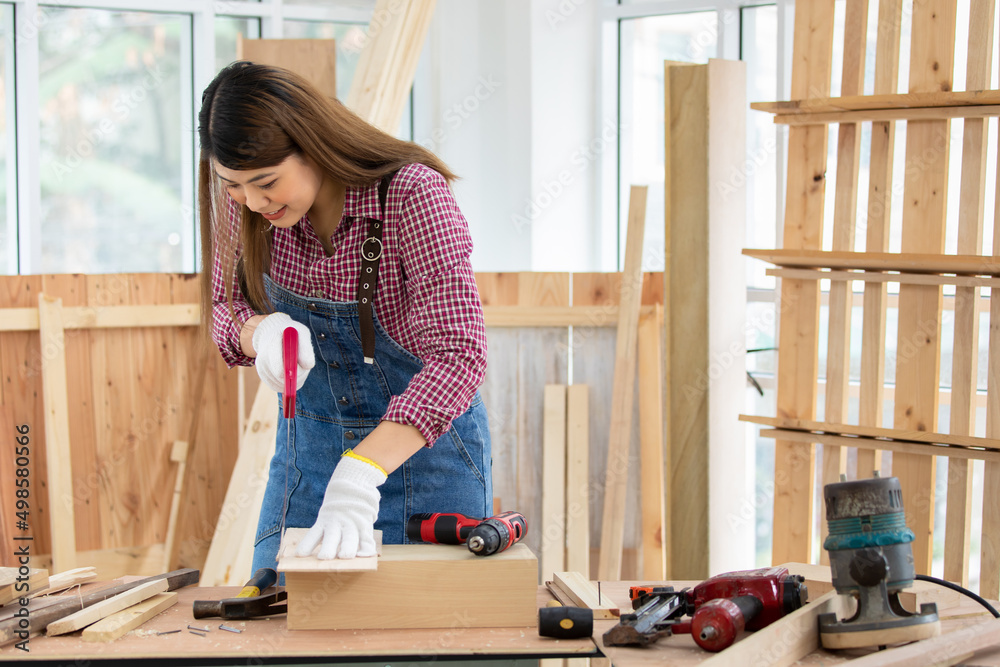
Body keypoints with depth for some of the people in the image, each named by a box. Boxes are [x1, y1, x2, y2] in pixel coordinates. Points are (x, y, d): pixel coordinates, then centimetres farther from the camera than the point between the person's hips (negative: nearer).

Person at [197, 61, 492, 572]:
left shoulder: (412, 195, -27)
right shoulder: (240, 199, -12)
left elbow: (458, 353, -34)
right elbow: (226, 307, 2)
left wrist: (359, 476, -45)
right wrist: (261, 330, -25)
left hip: (425, 443, -4)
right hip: (309, 447, 4)